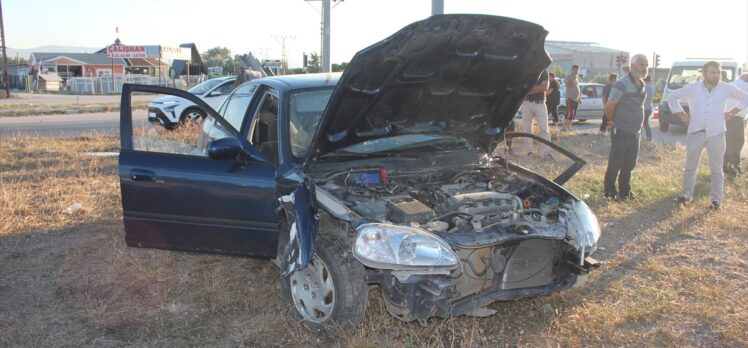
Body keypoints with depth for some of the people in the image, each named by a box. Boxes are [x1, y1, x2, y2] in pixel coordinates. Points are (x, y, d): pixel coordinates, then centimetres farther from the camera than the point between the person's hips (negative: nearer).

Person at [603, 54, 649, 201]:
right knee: (615, 163, 0)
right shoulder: (622, 84, -15)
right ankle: (610, 191, 11)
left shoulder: (642, 85, 10)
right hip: (621, 132, -8)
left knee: (629, 164, 14)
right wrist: (613, 121, -2)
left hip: (635, 132, 8)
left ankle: (624, 191, 26)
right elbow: (609, 106, -16)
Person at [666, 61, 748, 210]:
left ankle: (716, 199, 12)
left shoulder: (726, 88, -1)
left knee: (716, 169, 5)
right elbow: (672, 97, 8)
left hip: (716, 134, 0)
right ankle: (687, 194, 22)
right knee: (690, 166, 9)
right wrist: (683, 116, 3)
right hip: (695, 133, 0)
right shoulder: (692, 88, -2)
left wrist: (731, 113, 2)